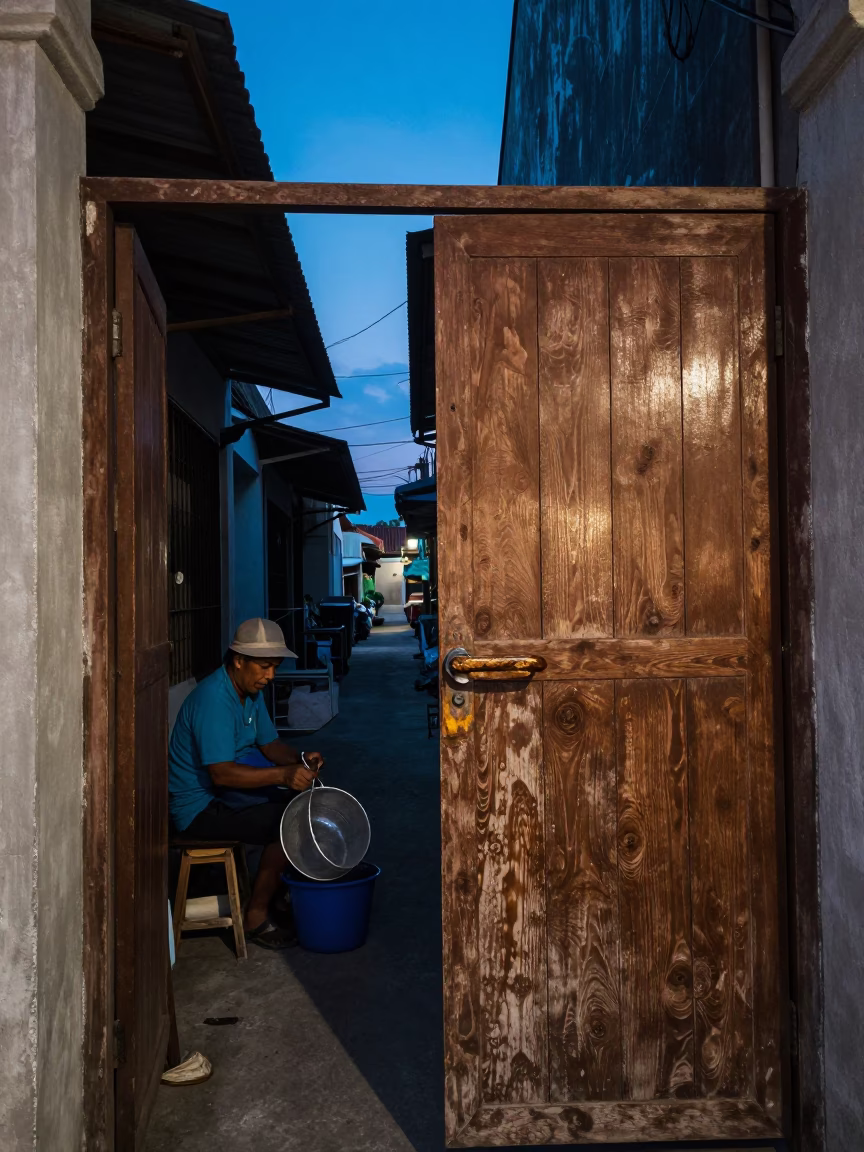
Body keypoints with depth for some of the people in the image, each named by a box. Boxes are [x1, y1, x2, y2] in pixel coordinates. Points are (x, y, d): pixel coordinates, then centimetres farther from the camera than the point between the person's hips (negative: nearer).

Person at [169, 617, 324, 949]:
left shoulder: (251, 692, 5)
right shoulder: (213, 699, -25)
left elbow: (270, 744, 11)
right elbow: (221, 773, -31)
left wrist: (301, 760, -10)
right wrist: (283, 775, -38)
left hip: (225, 795, 10)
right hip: (199, 807, -9)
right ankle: (256, 919, -7)